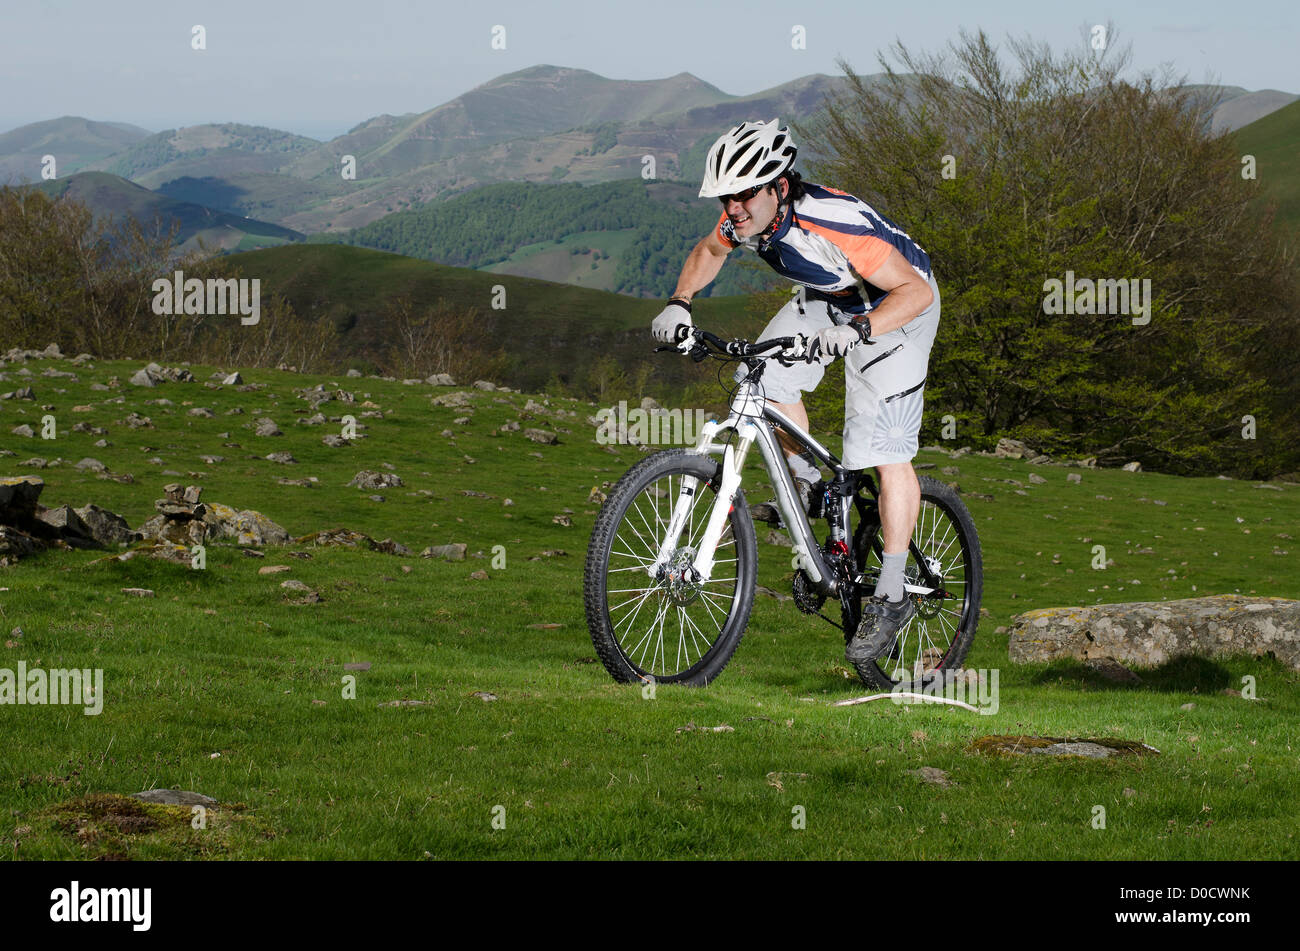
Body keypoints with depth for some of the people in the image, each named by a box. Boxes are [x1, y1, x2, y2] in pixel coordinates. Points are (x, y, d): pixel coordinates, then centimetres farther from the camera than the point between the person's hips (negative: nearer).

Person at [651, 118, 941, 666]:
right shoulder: (743, 218, -18)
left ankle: (890, 597, -10)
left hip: (895, 306, -7)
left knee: (885, 450, -15)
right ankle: (809, 486, 10)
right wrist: (678, 305, -10)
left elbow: (915, 291, -39)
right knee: (764, 375, -13)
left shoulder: (834, 222, -39)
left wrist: (856, 331, -53)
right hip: (824, 299, 7)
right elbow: (708, 252, 7)